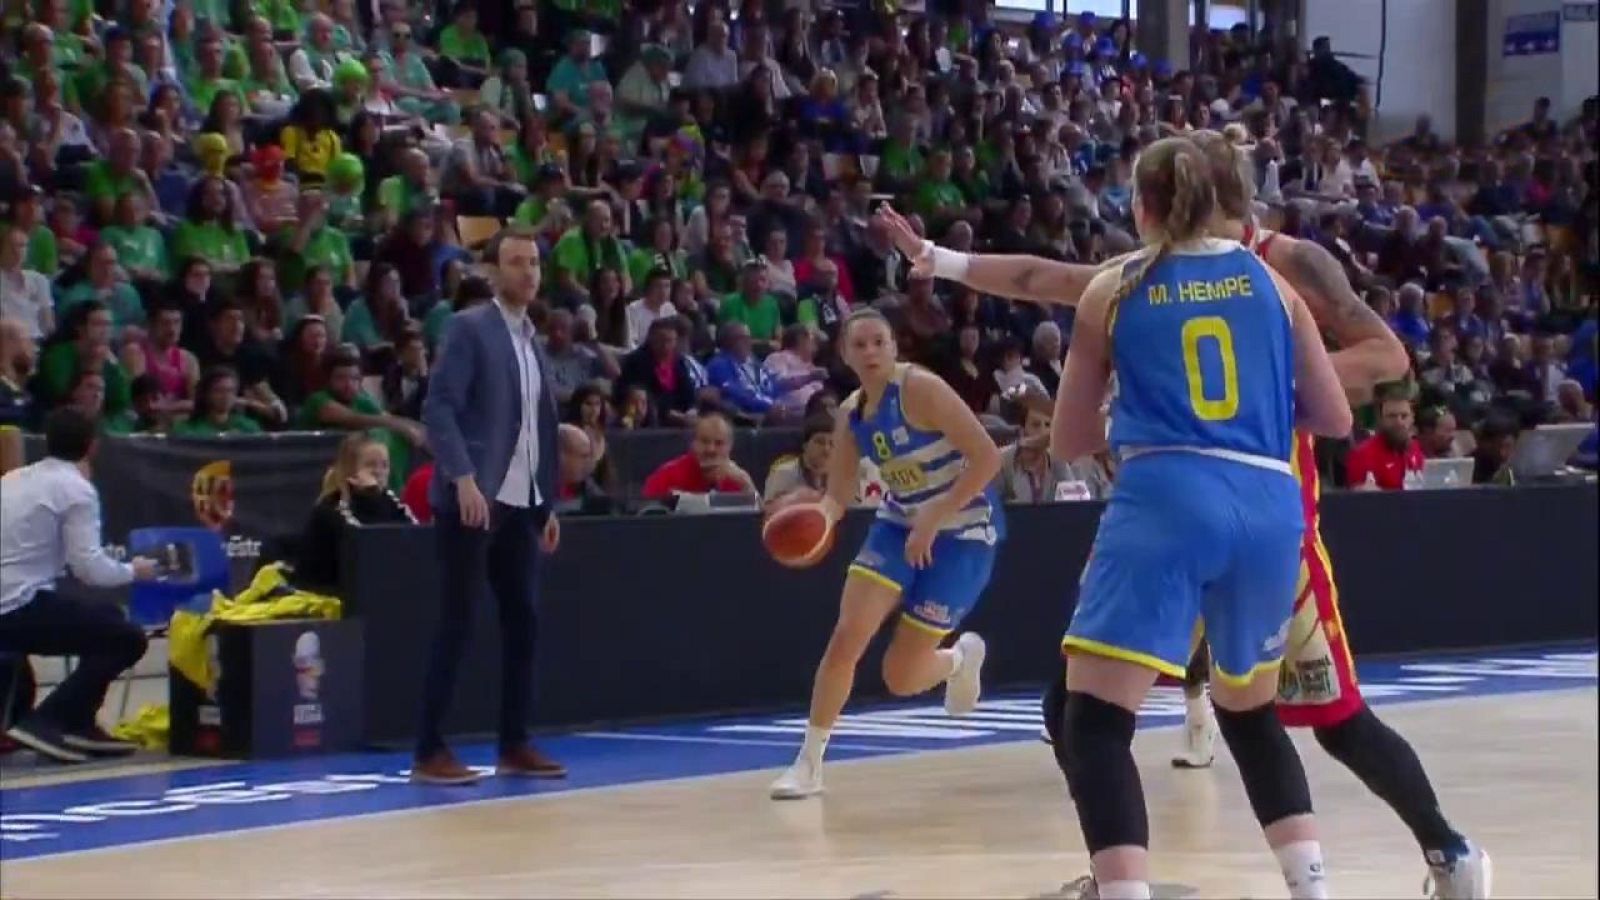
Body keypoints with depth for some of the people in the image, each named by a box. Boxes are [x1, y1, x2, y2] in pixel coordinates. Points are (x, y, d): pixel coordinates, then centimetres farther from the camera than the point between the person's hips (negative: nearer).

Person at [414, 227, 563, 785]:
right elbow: (438, 409, -15)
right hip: (474, 498, -8)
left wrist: (548, 504, 16)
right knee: (457, 625, -7)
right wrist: (463, 479, -24)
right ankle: (430, 752, -5)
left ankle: (514, 745, 13)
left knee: (522, 624, 7)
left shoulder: (533, 342, 18)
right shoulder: (469, 328, -5)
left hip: (521, 504, 8)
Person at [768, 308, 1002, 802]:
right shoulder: (850, 413, 0)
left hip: (962, 532, -6)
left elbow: (986, 457, -25)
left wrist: (934, 518, -26)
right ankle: (809, 762, -2)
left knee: (902, 677, -4)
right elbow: (838, 496, 4)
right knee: (846, 637, -14)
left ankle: (961, 657, 32)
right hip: (899, 525, 6)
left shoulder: (920, 389, -21)